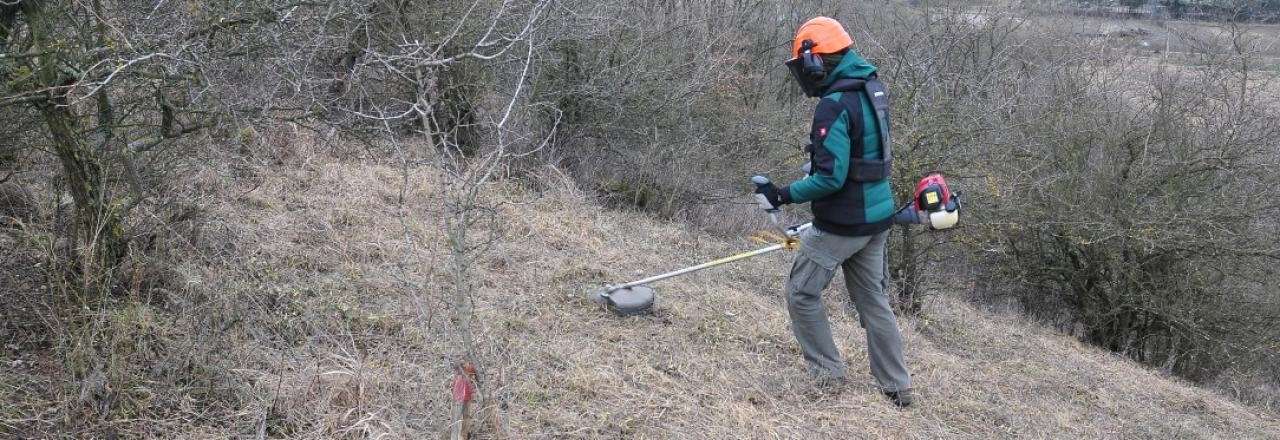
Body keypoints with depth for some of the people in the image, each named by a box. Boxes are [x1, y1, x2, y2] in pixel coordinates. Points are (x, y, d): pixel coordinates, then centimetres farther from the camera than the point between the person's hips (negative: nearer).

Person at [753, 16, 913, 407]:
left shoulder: (835, 105, -22)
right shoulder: (871, 90, 7)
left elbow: (831, 177, -25)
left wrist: (785, 195, -16)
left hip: (843, 223, -9)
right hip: (876, 216, 9)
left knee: (802, 293, 7)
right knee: (873, 299, 16)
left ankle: (828, 374, 14)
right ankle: (897, 388, 23)